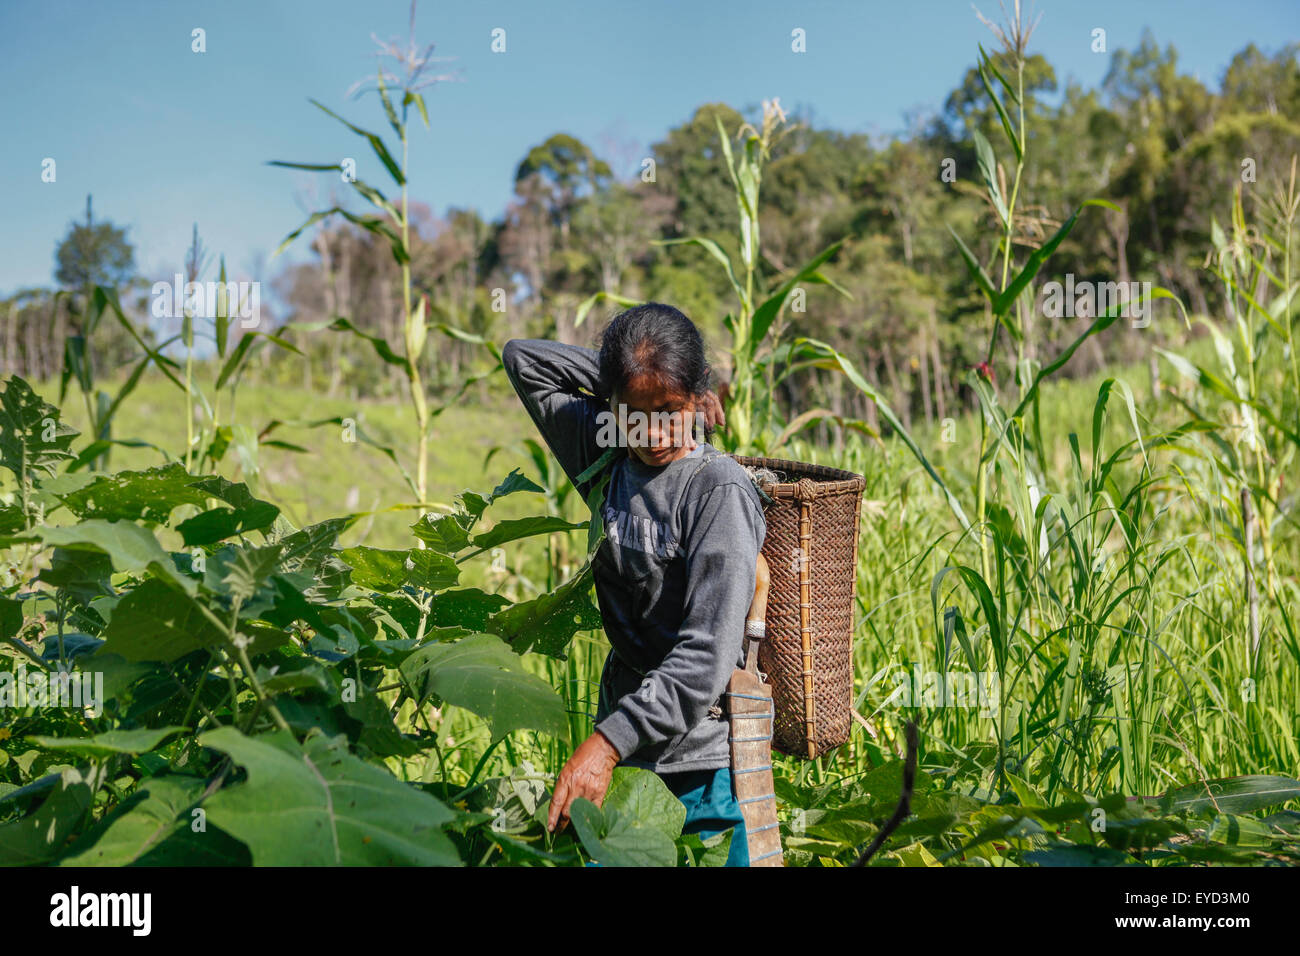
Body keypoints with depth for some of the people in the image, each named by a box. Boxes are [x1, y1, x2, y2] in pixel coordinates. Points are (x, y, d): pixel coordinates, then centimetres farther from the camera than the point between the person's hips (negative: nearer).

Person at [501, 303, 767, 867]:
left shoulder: (720, 492, -15)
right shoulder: (606, 461, 4)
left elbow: (708, 655, -22)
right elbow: (522, 358, 13)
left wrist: (607, 744, -28)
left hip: (702, 759, -6)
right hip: (621, 746, 6)